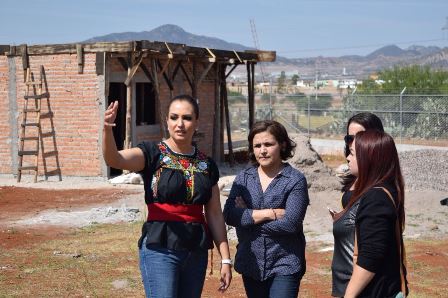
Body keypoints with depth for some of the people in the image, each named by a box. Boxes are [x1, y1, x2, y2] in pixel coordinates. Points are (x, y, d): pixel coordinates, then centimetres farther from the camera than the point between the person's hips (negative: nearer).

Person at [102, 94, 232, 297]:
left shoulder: (207, 165, 9)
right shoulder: (152, 154, -3)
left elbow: (215, 215, 11)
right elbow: (114, 159, -22)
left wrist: (226, 259, 8)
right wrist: (107, 129, -42)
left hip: (196, 251, 5)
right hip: (160, 250, -5)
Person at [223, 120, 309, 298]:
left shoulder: (295, 180, -6)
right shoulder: (243, 178, 4)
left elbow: (290, 223, -17)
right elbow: (229, 215, -9)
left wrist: (248, 215, -10)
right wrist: (270, 213, -16)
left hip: (284, 265, -4)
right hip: (250, 263, 4)